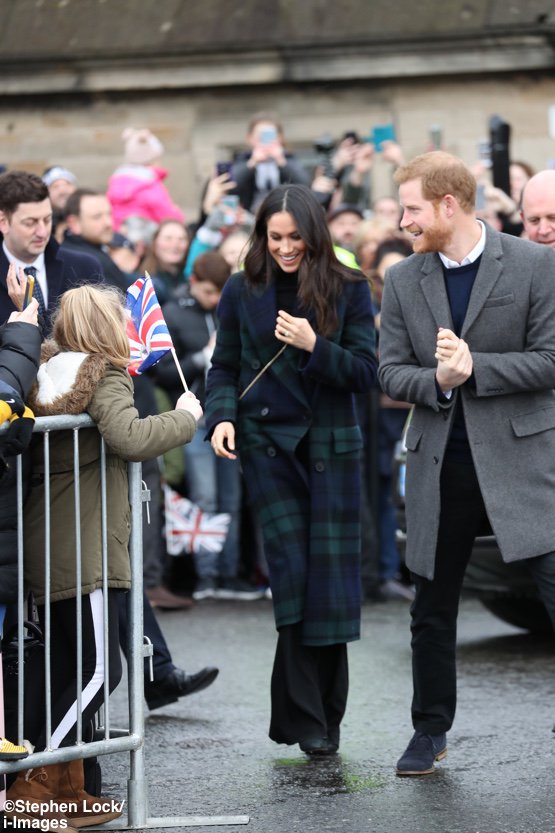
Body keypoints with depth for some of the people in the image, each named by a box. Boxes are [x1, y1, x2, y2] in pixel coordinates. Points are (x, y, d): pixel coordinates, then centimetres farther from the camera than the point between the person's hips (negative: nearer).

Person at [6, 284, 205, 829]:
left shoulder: (46, 373, 11)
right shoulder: (105, 377, -12)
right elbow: (129, 437, -28)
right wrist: (185, 417, -14)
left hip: (48, 551, 9)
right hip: (83, 552, -9)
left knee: (69, 670, 13)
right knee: (99, 668, -6)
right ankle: (30, 788, -9)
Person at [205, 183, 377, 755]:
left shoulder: (348, 290, 2)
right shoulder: (242, 292, 5)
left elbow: (366, 371, -2)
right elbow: (223, 367, 10)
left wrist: (314, 346, -17)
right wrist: (221, 416, -8)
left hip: (331, 446, 0)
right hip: (267, 445, 0)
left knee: (330, 575, -1)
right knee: (292, 570, -10)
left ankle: (323, 716, 13)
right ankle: (306, 720, -4)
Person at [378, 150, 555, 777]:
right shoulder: (403, 281, 6)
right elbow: (391, 373, 4)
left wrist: (473, 367, -18)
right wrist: (437, 380, -16)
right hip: (440, 461, 4)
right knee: (432, 608, 11)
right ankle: (430, 731, 26)